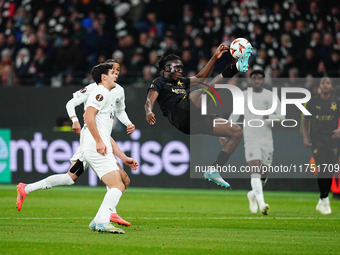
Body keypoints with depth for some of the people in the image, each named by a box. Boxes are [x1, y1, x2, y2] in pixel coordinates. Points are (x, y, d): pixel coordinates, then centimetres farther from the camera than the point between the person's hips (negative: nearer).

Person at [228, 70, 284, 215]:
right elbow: (234, 116, 17)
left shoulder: (271, 96, 5)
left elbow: (281, 116, -1)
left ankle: (253, 194, 37)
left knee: (264, 173, 8)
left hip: (267, 139, 2)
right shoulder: (243, 96, 7)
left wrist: (269, 117, -21)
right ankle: (261, 203, -28)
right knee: (255, 170, -18)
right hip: (250, 139, -2)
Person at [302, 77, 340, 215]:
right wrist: (305, 137, 1)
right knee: (322, 169, -15)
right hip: (317, 140, -2)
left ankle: (322, 202, 15)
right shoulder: (313, 102, 2)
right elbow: (305, 121, 10)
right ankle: (324, 200, -9)